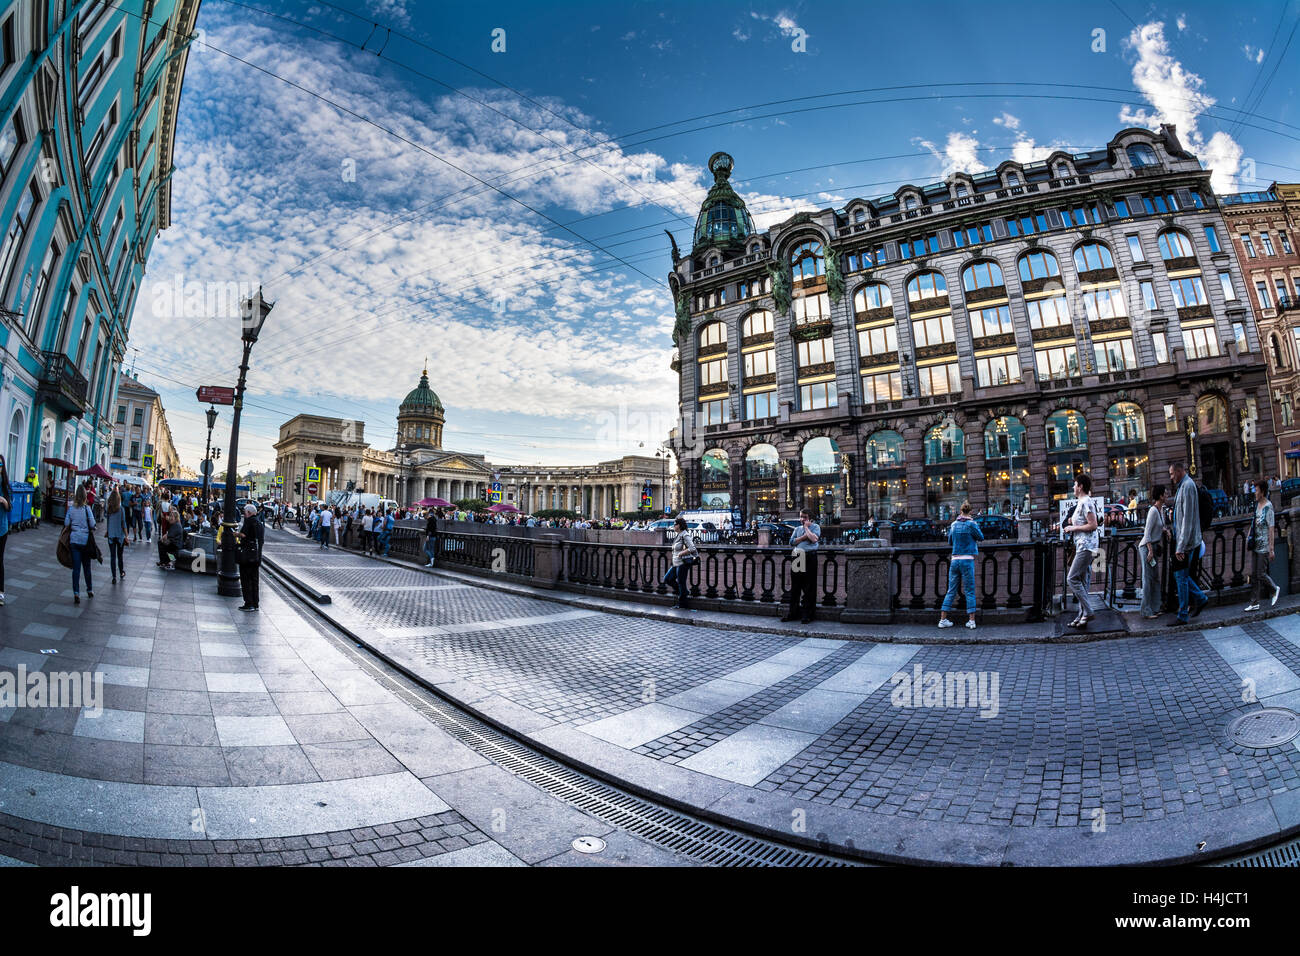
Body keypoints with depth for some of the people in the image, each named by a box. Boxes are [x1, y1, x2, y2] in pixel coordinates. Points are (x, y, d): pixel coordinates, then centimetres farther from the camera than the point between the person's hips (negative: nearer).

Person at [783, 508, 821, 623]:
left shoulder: (815, 526, 6)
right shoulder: (798, 528, 19)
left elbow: (814, 539, -13)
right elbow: (792, 542, 6)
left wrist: (806, 527, -3)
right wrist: (804, 537, -4)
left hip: (809, 558, -4)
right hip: (797, 558, 5)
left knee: (809, 588, -1)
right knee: (794, 587, 8)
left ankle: (807, 615, 6)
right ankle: (792, 612, 16)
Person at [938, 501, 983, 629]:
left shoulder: (954, 524, 7)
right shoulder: (971, 524, -7)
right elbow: (981, 538, 8)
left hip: (955, 560, 4)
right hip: (967, 560, -4)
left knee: (951, 591, 8)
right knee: (970, 591, 2)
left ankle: (943, 619, 8)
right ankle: (971, 621, 1)